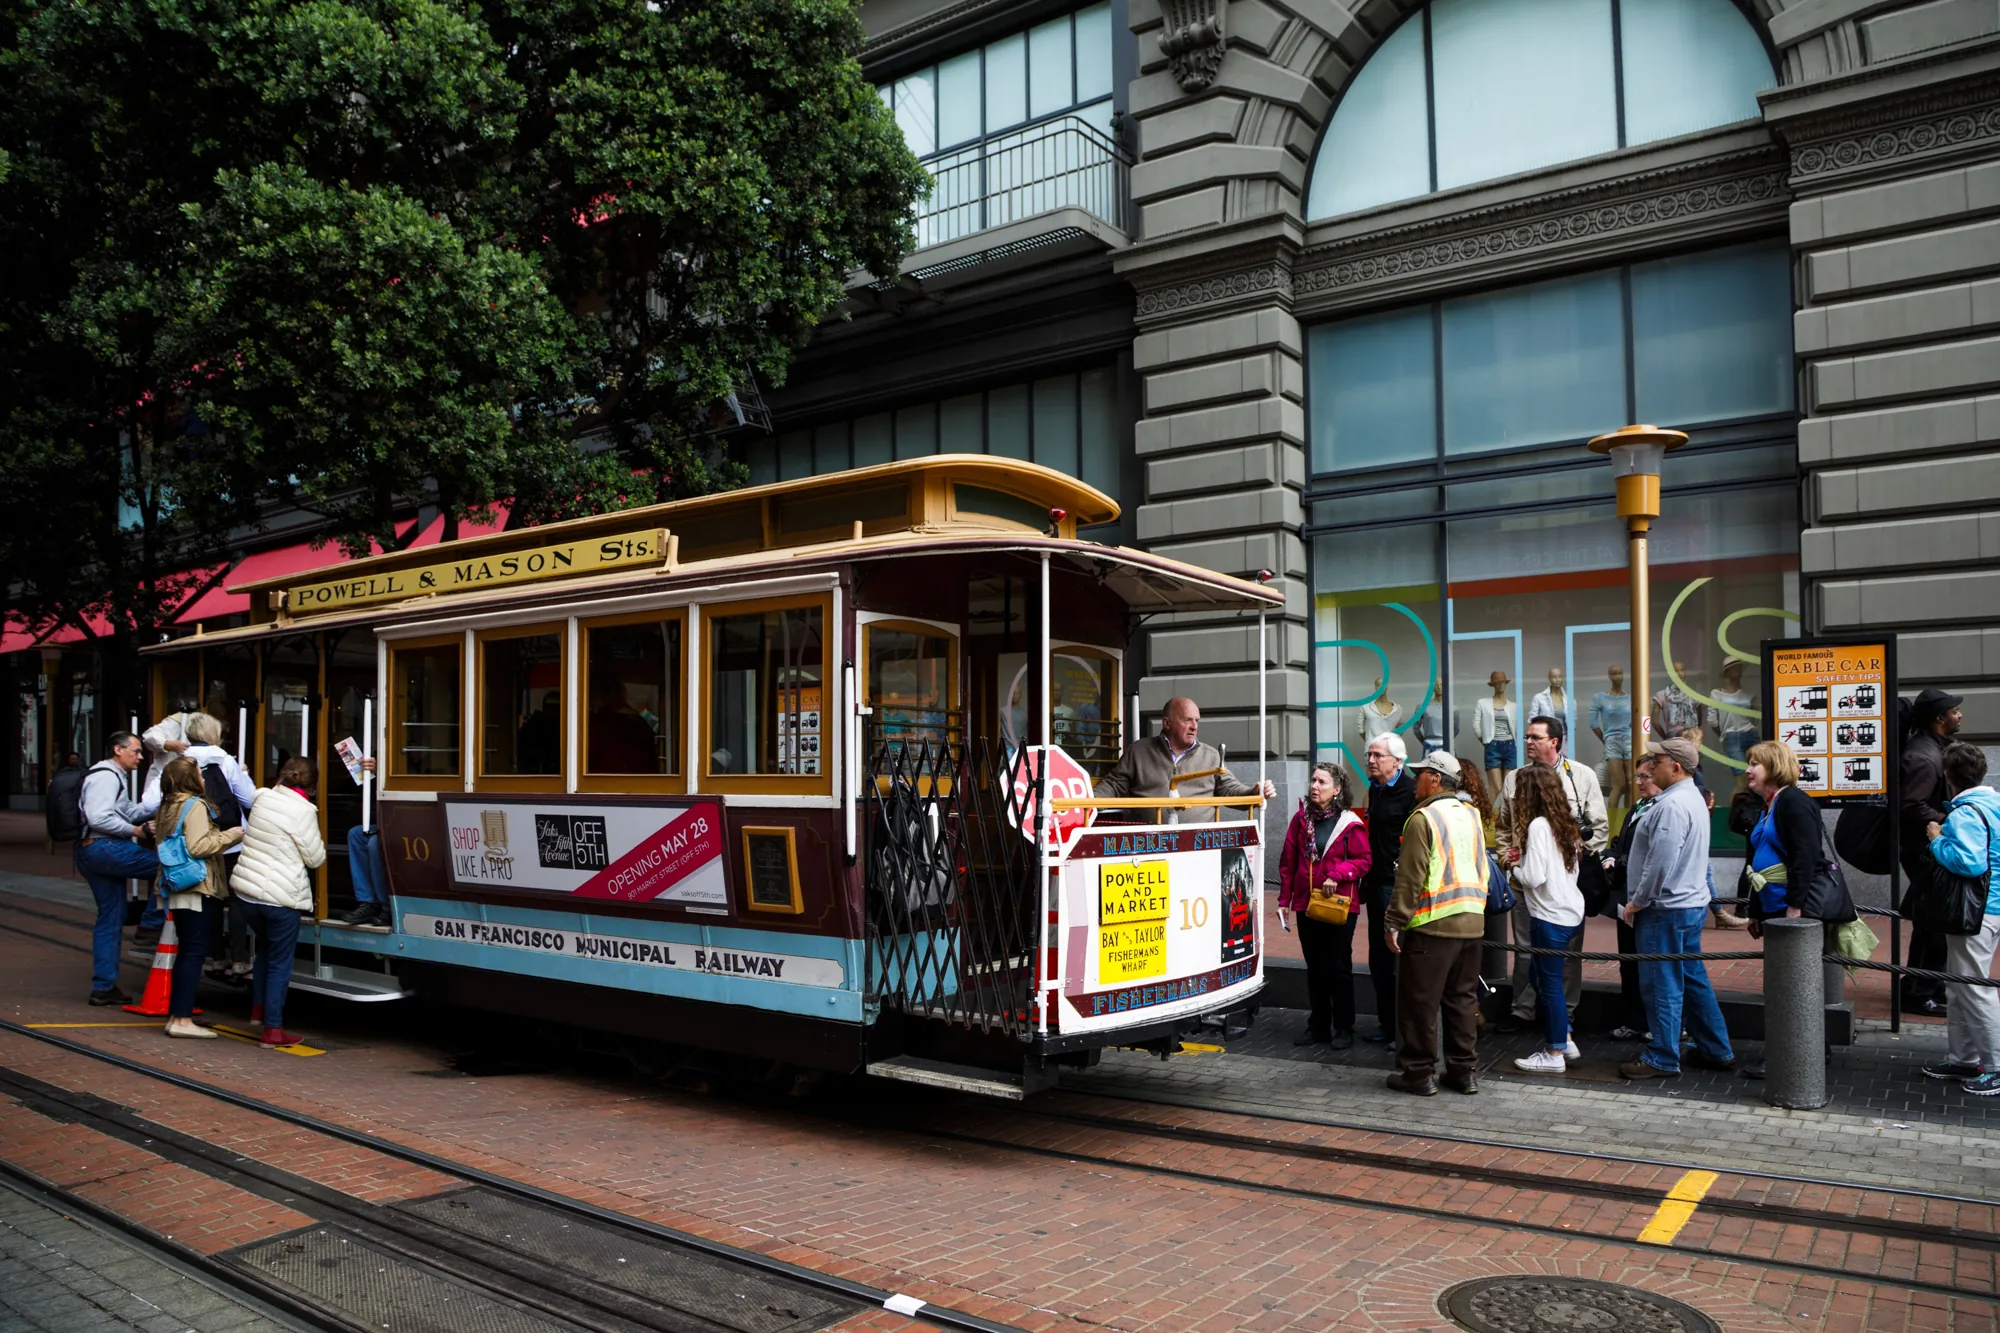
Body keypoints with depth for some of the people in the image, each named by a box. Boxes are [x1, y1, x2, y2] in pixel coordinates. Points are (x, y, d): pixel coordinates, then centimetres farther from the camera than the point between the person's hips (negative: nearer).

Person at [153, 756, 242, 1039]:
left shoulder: (167, 807, 16)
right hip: (197, 889, -9)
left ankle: (175, 1016, 16)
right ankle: (182, 1019, -9)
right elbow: (198, 846, -22)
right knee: (195, 951, -7)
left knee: (186, 951, 14)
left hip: (176, 889, 9)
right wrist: (227, 836, -10)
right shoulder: (195, 806, -12)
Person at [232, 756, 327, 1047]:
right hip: (281, 898, -6)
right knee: (280, 963, 3)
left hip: (247, 890, 6)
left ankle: (258, 1009, 32)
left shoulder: (263, 799, 4)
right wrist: (323, 848, 13)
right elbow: (316, 859, -7)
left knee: (265, 949, 28)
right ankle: (273, 1029, 3)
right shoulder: (303, 811, -13)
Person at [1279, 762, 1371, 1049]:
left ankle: (1343, 1029, 16)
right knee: (1315, 968, 14)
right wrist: (1284, 898, 3)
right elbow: (1287, 861, 6)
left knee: (1339, 968, 4)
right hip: (1306, 904, 4)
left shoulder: (1350, 824, -9)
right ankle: (1318, 1026, 24)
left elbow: (1363, 861, -6)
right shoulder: (1301, 819, 4)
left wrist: (1337, 874, -21)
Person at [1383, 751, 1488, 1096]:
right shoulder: (1472, 815, 11)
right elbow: (1482, 870, 18)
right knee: (1463, 999, 15)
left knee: (1420, 1002, 2)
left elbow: (1410, 878, -16)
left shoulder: (1423, 818, -13)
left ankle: (1418, 1073, 8)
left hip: (1432, 924, -7)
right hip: (1472, 923, 7)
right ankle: (1463, 1071, 20)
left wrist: (1395, 923, -11)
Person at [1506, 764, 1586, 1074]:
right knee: (1546, 977, 20)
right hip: (1571, 912, 9)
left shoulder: (1538, 825, -17)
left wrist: (1516, 866, -1)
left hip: (1550, 917, -9)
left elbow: (1534, 877, -21)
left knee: (1549, 983, 2)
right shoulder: (1564, 822, 8)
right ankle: (1564, 1039, 25)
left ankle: (1554, 1055, 11)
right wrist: (1524, 860, 9)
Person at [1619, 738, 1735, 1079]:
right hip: (1691, 902, 10)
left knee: (1662, 985, -2)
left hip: (1666, 909, -10)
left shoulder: (1672, 805, -21)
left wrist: (1637, 901, -13)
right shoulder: (1693, 798, 14)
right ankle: (1716, 1050, 25)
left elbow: (1661, 862, -25)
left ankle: (1662, 1058, 6)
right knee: (1693, 978, 17)